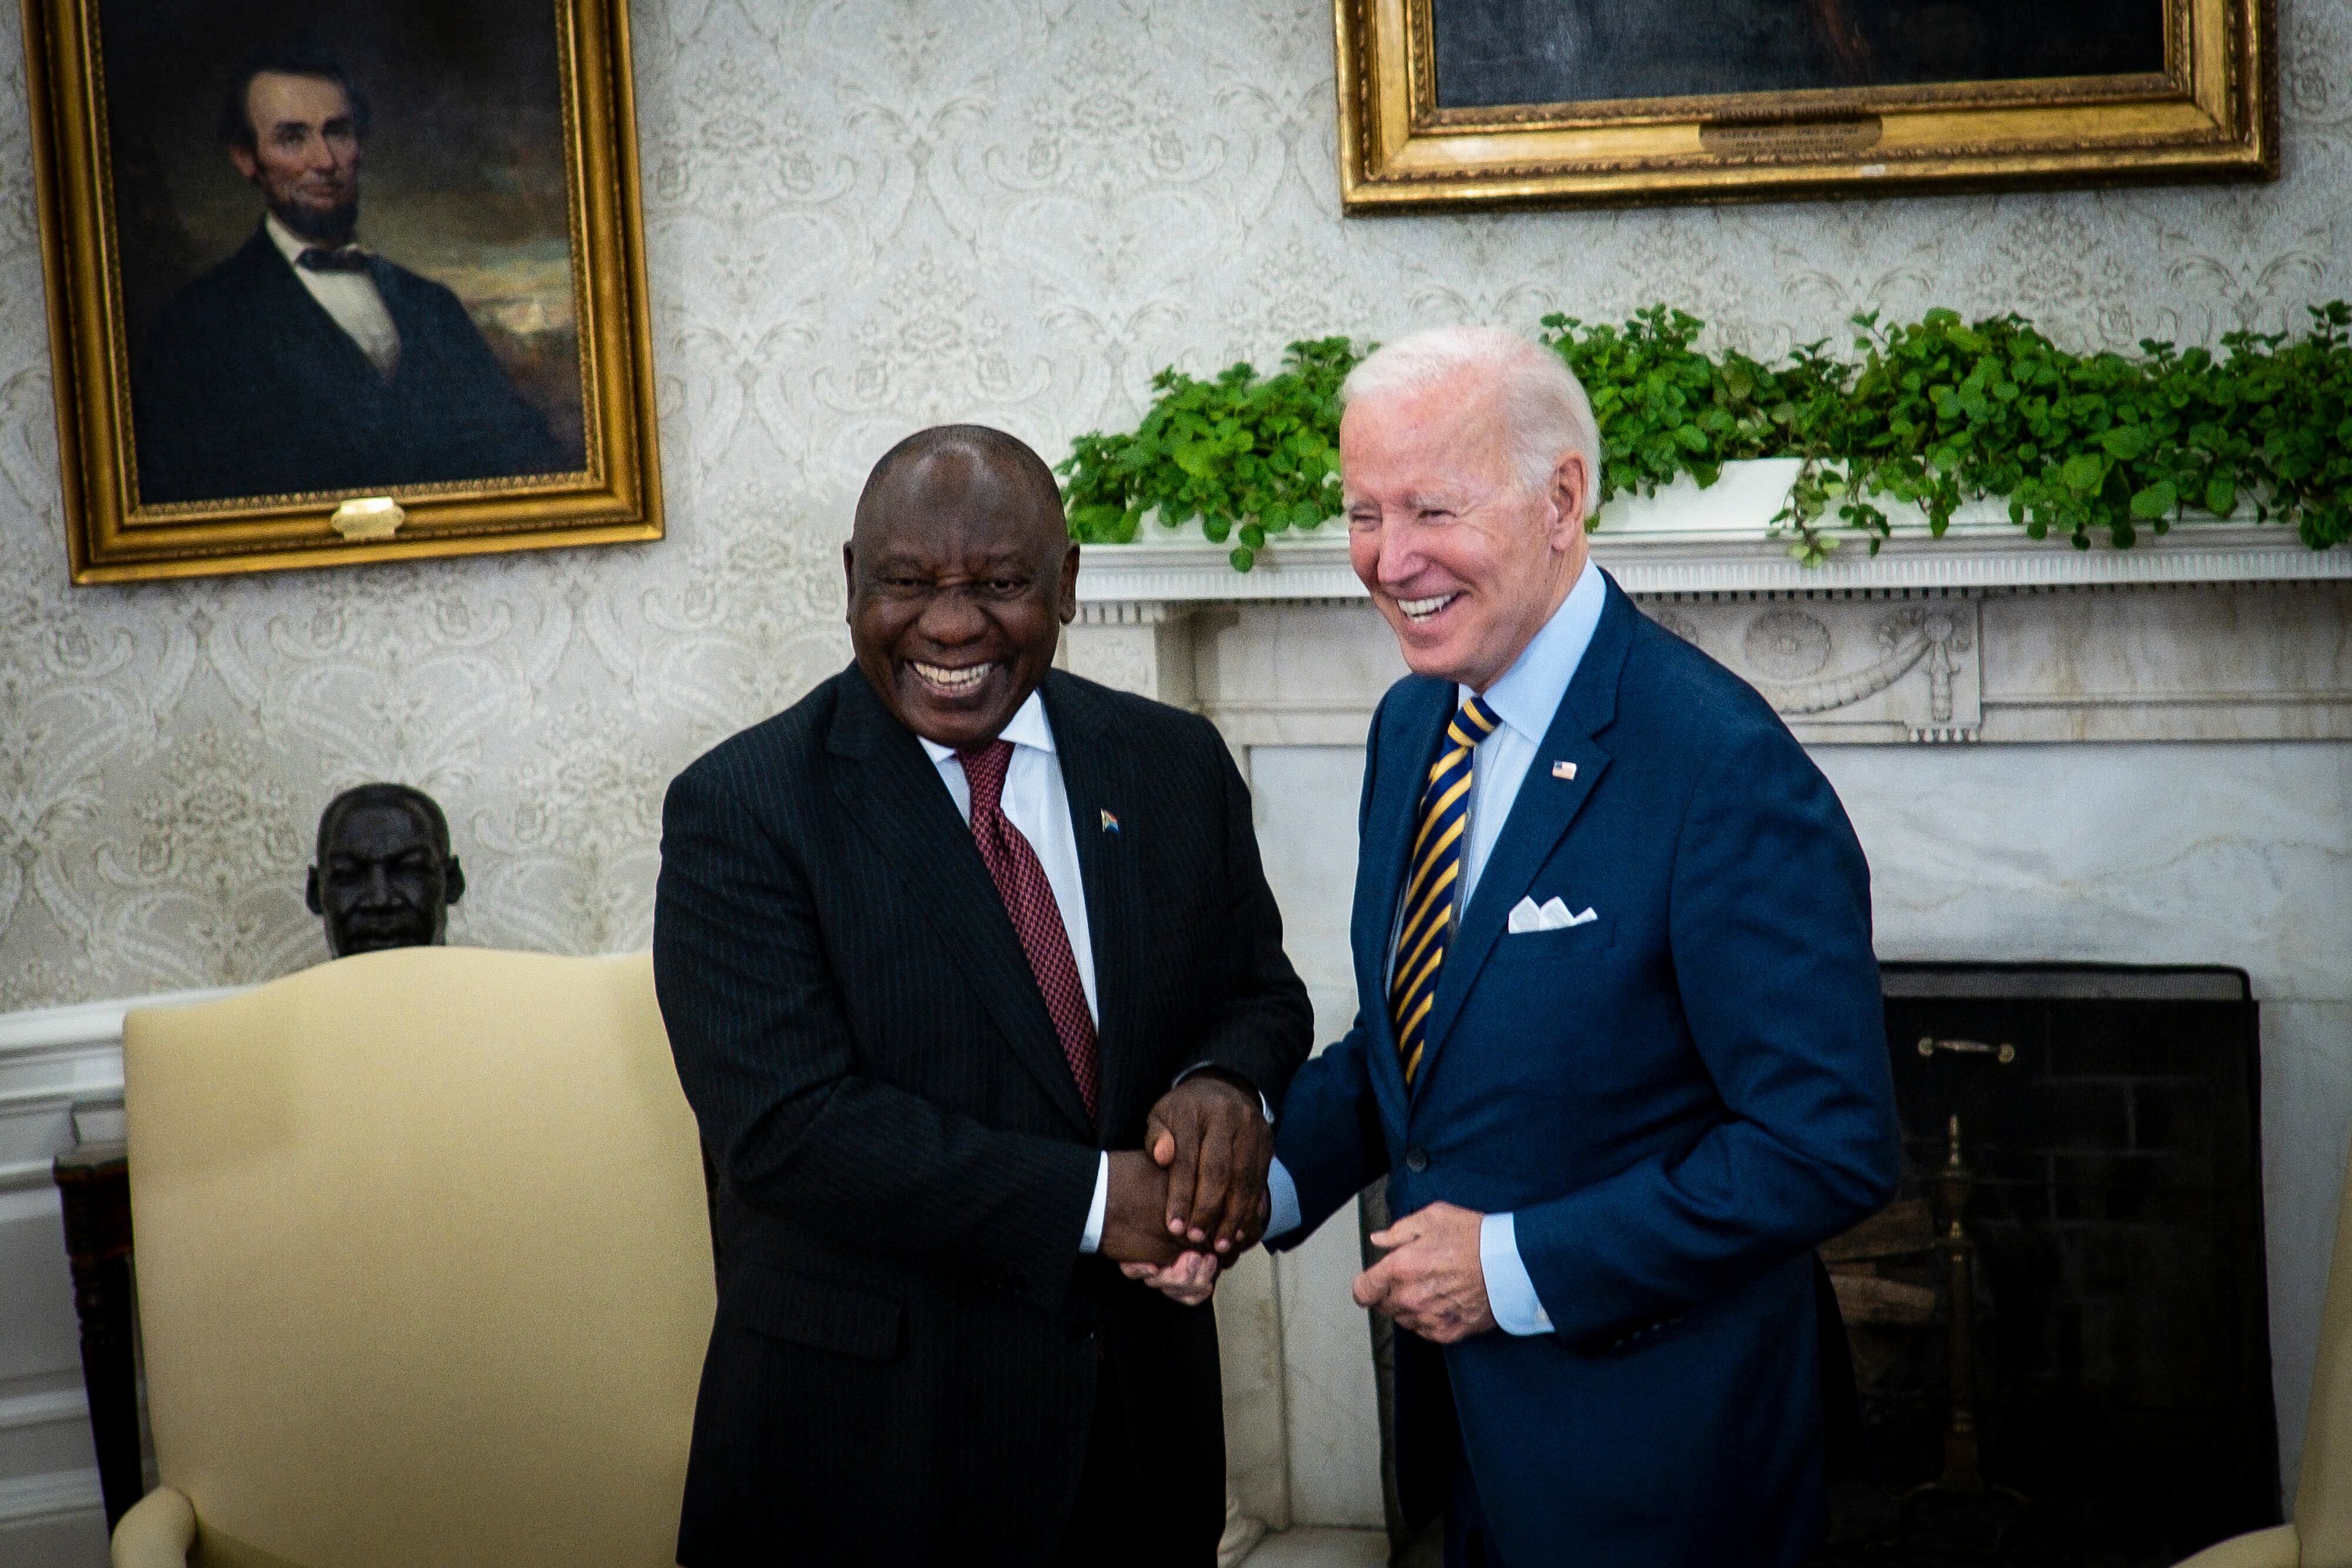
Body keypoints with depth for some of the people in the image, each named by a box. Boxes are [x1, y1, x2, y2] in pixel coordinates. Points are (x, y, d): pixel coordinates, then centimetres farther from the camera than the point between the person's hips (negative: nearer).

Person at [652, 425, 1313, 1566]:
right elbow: (786, 1125, -19)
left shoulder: (1176, 766, 3)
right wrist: (1093, 1202, -22)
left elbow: (1261, 993, 11)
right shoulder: (740, 811, -11)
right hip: (869, 1422, -4)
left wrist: (1228, 1087, -13)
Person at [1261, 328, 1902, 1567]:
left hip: (1652, 1444, -7)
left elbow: (1832, 1142, -24)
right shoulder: (1411, 723, 4)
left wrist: (1519, 1266, -22)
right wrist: (1272, 1173, -5)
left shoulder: (1722, 769, -22)